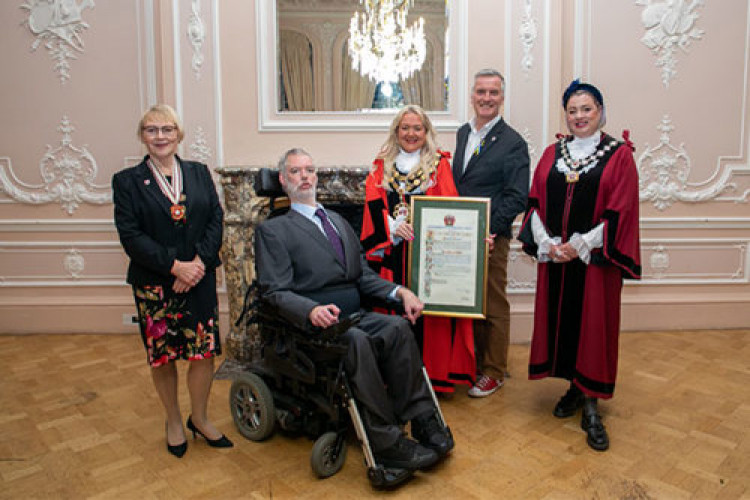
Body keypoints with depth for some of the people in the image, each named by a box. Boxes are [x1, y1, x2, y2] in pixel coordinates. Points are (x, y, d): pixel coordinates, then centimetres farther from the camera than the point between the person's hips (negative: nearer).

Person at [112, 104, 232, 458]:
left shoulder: (199, 174, 8)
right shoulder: (127, 181, 0)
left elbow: (216, 219, 1)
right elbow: (130, 235, -8)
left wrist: (199, 261, -13)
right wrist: (174, 266, -17)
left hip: (200, 279, 2)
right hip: (154, 283, -1)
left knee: (205, 351, 2)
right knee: (162, 356, 9)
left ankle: (199, 418, 25)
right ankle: (173, 422, 31)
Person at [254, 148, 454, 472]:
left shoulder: (339, 221, 26)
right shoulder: (273, 230, 7)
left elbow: (363, 275, 19)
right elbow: (276, 292, -5)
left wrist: (399, 291, -1)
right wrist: (312, 310, -26)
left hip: (355, 316, 5)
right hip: (312, 323, -5)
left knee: (398, 327, -25)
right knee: (357, 341, -34)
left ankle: (421, 420, -22)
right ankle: (386, 441, -29)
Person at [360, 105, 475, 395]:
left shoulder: (439, 164, 8)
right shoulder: (381, 166, 14)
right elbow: (373, 206, 4)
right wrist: (393, 228, -13)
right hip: (391, 251, 2)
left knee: (427, 312, -2)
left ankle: (434, 375, 8)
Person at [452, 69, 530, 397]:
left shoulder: (513, 143, -6)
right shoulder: (462, 133, 13)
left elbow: (516, 198, -10)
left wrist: (487, 230, -17)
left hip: (491, 238, -5)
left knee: (493, 306, 6)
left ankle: (494, 372, 21)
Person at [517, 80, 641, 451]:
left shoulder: (619, 155, -1)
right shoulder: (552, 154, 10)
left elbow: (620, 211, -8)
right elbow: (535, 203, 6)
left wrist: (580, 246, -14)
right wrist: (546, 243, -8)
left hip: (595, 258, -3)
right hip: (554, 256, 4)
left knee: (593, 326, 0)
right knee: (560, 320, 9)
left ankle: (590, 406, 11)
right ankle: (574, 388, 26)